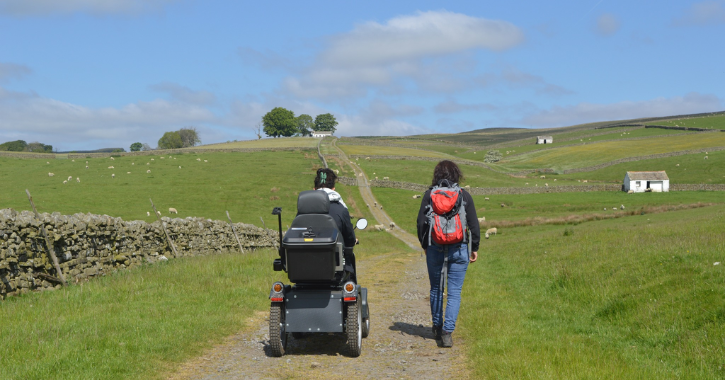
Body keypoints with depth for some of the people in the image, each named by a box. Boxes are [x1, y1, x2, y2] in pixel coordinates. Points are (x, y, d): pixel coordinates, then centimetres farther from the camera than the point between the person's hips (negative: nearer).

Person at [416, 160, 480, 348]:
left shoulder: (429, 195, -1)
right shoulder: (464, 195, -2)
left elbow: (421, 222, 2)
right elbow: (474, 224, 1)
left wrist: (424, 245, 16)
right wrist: (474, 248, 12)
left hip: (434, 248, 1)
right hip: (458, 248, -1)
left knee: (436, 288, 17)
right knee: (454, 292, 1)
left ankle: (437, 327, 28)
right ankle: (447, 331, -9)